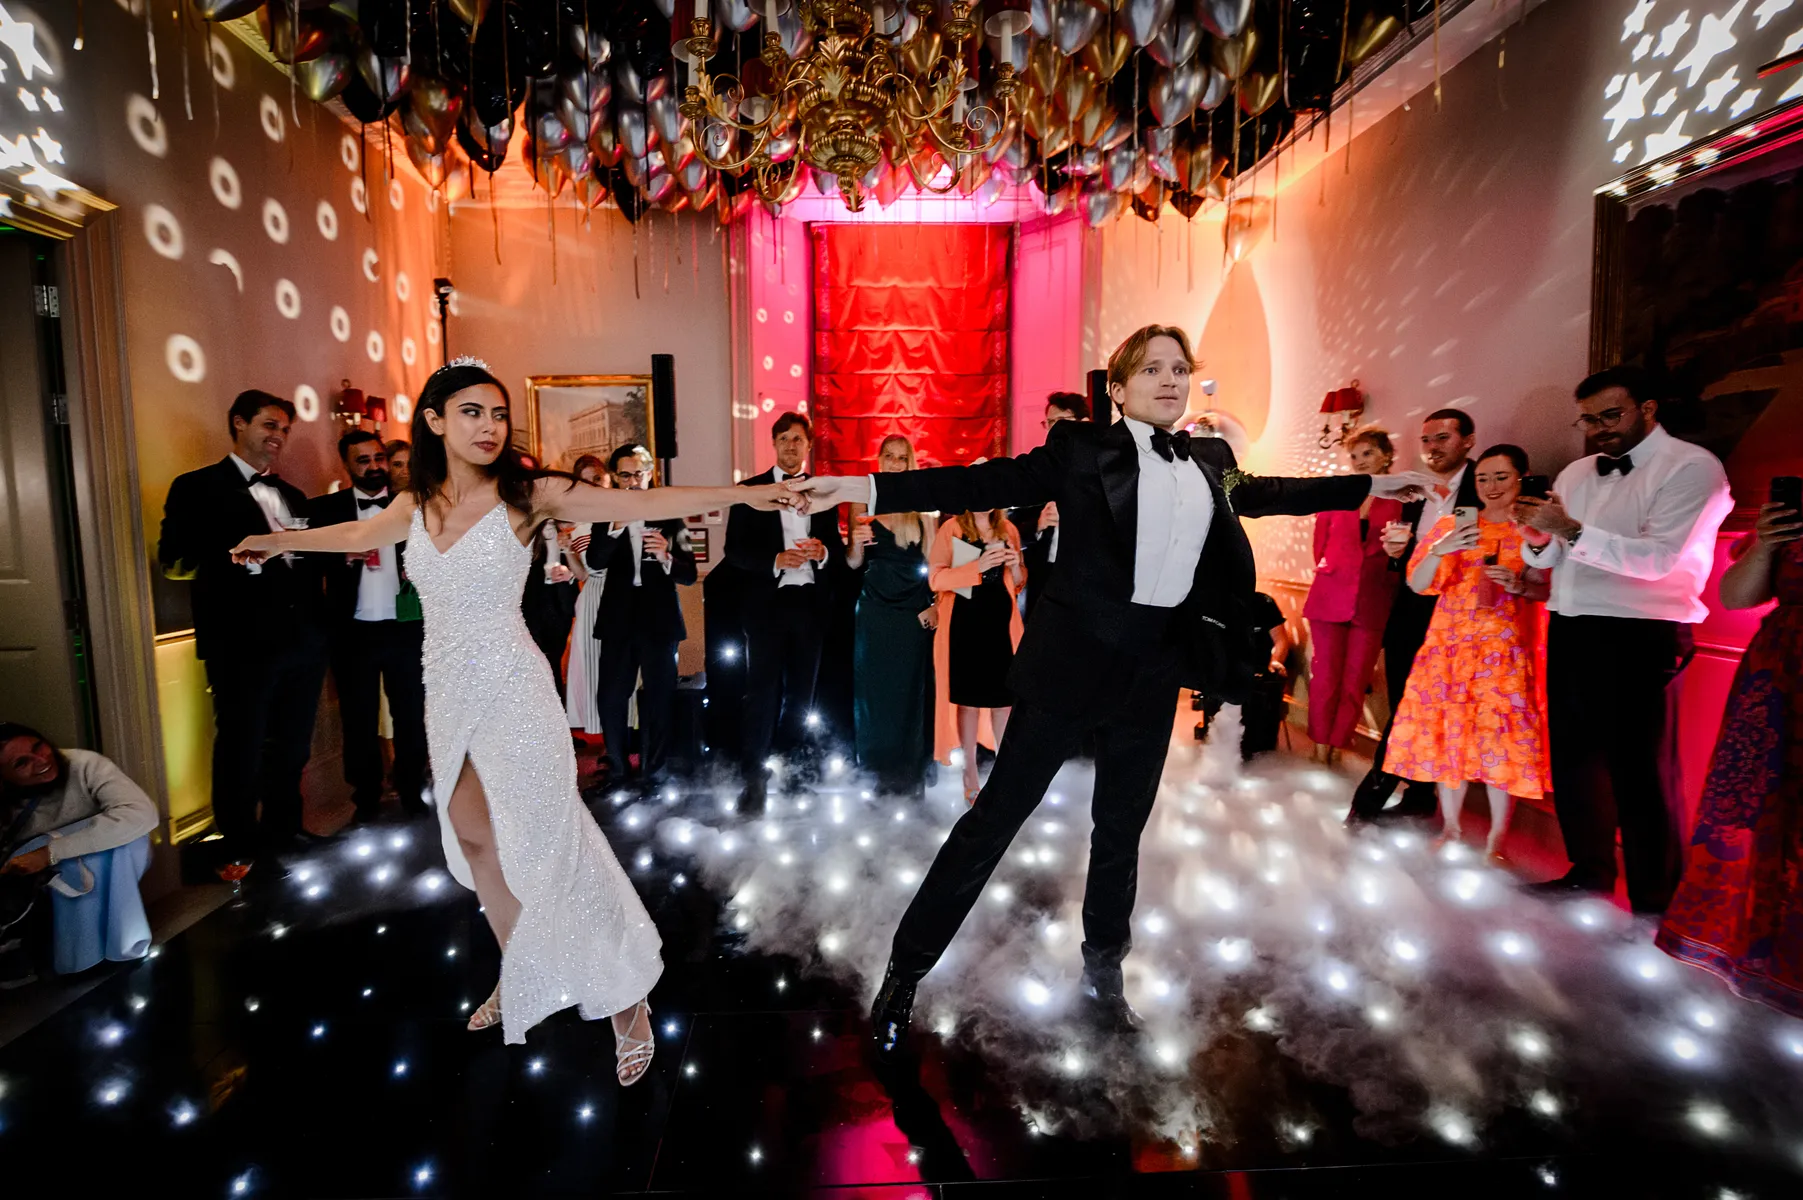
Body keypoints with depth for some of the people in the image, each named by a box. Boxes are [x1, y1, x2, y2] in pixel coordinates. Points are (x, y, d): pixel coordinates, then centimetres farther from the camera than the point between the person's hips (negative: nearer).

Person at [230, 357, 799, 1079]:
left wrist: (745, 495, -27)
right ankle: (518, 980, 36)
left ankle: (625, 999, 13)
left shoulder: (525, 495, -11)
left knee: (545, 839, -3)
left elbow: (638, 505, -19)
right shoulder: (419, 503, 5)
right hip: (449, 693, 6)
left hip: (511, 692, -6)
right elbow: (358, 535, 26)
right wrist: (279, 541, 43)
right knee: (475, 838, 14)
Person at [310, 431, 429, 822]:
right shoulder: (325, 508, 4)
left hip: (406, 629, 1)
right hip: (354, 633, 0)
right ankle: (366, 799, 24)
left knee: (411, 716, 8)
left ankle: (412, 794, 22)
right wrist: (345, 556, -18)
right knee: (359, 720, 10)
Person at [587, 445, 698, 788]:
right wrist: (616, 526, -27)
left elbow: (689, 575, -5)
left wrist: (666, 557, -25)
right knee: (611, 699, 4)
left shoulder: (670, 515, -1)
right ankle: (617, 770, 24)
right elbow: (595, 563, -12)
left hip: (660, 618, -1)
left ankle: (653, 773, 23)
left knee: (659, 700, 8)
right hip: (618, 619, 1)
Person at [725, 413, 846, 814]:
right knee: (762, 691, -2)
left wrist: (823, 552, -13)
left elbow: (837, 547, 10)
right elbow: (735, 550, -4)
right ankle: (754, 777, 6)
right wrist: (775, 561, -20)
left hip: (810, 603, 3)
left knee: (801, 690, 12)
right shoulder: (750, 490, 2)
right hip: (767, 603, -3)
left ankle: (792, 763, 28)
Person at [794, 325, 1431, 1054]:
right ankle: (905, 971, 16)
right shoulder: (1082, 450, -5)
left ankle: (1103, 973, 39)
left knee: (1122, 827, 17)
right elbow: (988, 482, -12)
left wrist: (1370, 486, 35)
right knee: (998, 813, 0)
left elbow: (1262, 493, 28)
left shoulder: (1203, 466, 12)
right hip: (1076, 656, -5)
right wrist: (868, 489, -22)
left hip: (1156, 665, 6)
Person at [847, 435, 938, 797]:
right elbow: (853, 563, 1)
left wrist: (936, 603, -7)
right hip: (876, 608, -1)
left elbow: (932, 558, 4)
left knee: (912, 692, 8)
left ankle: (910, 778, 21)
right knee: (874, 691, 5)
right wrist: (857, 543, -20)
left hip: (916, 609, 1)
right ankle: (877, 778, 17)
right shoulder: (863, 502, 2)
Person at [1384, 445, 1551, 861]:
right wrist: (1439, 551, -20)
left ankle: (1497, 840, 9)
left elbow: (1549, 589, 3)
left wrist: (1520, 585, -17)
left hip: (1505, 650, -2)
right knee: (1447, 732, 4)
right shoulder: (1451, 525, 6)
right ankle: (1450, 828, 18)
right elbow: (1417, 584, -2)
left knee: (1500, 737, -4)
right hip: (1450, 644, 2)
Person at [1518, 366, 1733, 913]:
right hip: (1570, 630, 6)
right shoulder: (1576, 474, 13)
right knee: (1574, 757, 14)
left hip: (1640, 639, -6)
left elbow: (1658, 558, -17)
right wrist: (1540, 540, -8)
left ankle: (1655, 900, 18)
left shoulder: (1692, 467, -6)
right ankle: (1589, 871, 30)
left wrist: (1572, 531, -23)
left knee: (1640, 769, 2)